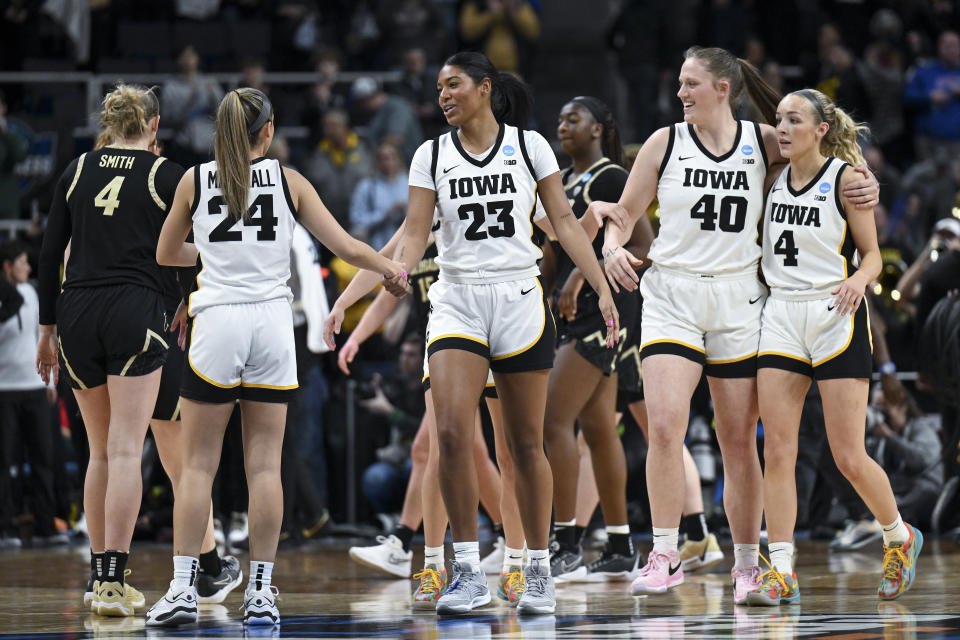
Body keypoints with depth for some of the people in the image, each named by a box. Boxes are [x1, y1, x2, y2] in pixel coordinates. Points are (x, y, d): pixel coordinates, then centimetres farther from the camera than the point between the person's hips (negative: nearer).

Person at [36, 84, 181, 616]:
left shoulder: (77, 171, 10)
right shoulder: (166, 175, 2)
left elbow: (50, 254, 9)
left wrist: (47, 328, 14)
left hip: (77, 313, 4)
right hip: (136, 312, -4)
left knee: (100, 451, 16)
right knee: (125, 451, -7)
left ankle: (98, 574, 18)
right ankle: (113, 582, -15)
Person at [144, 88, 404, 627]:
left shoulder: (195, 181, 4)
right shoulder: (288, 181, 4)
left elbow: (166, 255, 16)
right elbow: (346, 246, 5)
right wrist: (391, 269, 23)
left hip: (217, 324, -1)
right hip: (272, 324, 1)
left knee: (199, 465, 3)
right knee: (265, 466, 4)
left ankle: (184, 589, -5)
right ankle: (261, 592, 2)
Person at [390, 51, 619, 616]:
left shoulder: (529, 146, 2)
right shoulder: (432, 156, 5)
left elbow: (564, 221, 3)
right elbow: (416, 234, 1)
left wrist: (603, 289, -3)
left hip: (519, 299, -1)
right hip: (458, 302, 1)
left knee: (527, 443, 4)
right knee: (452, 433, -16)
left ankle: (539, 571, 15)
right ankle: (470, 573, -10)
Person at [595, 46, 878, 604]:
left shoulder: (766, 144, 2)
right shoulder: (666, 143, 3)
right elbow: (625, 214, 9)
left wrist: (864, 186, -5)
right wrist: (613, 247, -12)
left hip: (738, 301, 1)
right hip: (672, 299, -1)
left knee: (740, 441, 5)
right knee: (664, 427, -17)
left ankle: (748, 563, 17)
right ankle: (665, 557, -10)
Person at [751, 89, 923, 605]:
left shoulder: (845, 178, -5)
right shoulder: (774, 179, 8)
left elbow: (872, 254, -2)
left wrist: (858, 279, -24)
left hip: (835, 316, -4)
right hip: (781, 316, 4)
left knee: (849, 458, -3)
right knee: (776, 450, -7)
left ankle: (899, 537, 23)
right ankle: (781, 571, -6)